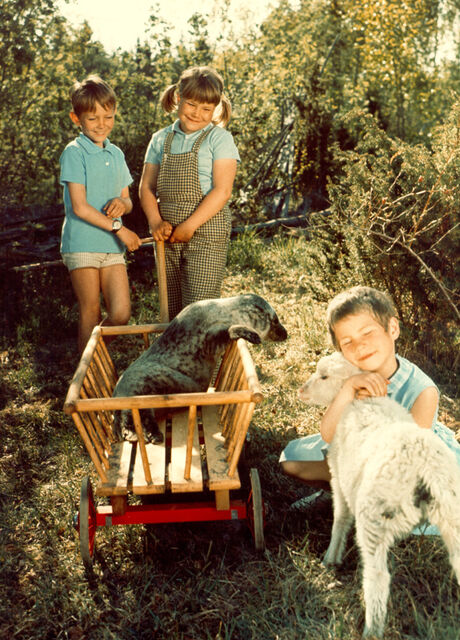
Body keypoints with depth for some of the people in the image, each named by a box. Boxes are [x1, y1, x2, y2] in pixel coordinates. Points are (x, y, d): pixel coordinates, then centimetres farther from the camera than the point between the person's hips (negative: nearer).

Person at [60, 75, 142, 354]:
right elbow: (80, 207, -14)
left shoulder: (116, 154, 13)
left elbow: (128, 200, 17)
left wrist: (122, 203, -7)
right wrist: (119, 228, -13)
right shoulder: (74, 153, -8)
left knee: (121, 314, -1)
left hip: (112, 246, 5)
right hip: (82, 244, -5)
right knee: (91, 313, 2)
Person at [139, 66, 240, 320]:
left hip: (206, 234, -5)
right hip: (168, 236, 5)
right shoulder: (161, 139, 11)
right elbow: (146, 186, 11)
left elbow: (222, 191, -12)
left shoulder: (219, 139, -4)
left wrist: (189, 226, -16)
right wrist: (155, 222, -6)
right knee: (172, 311, 11)